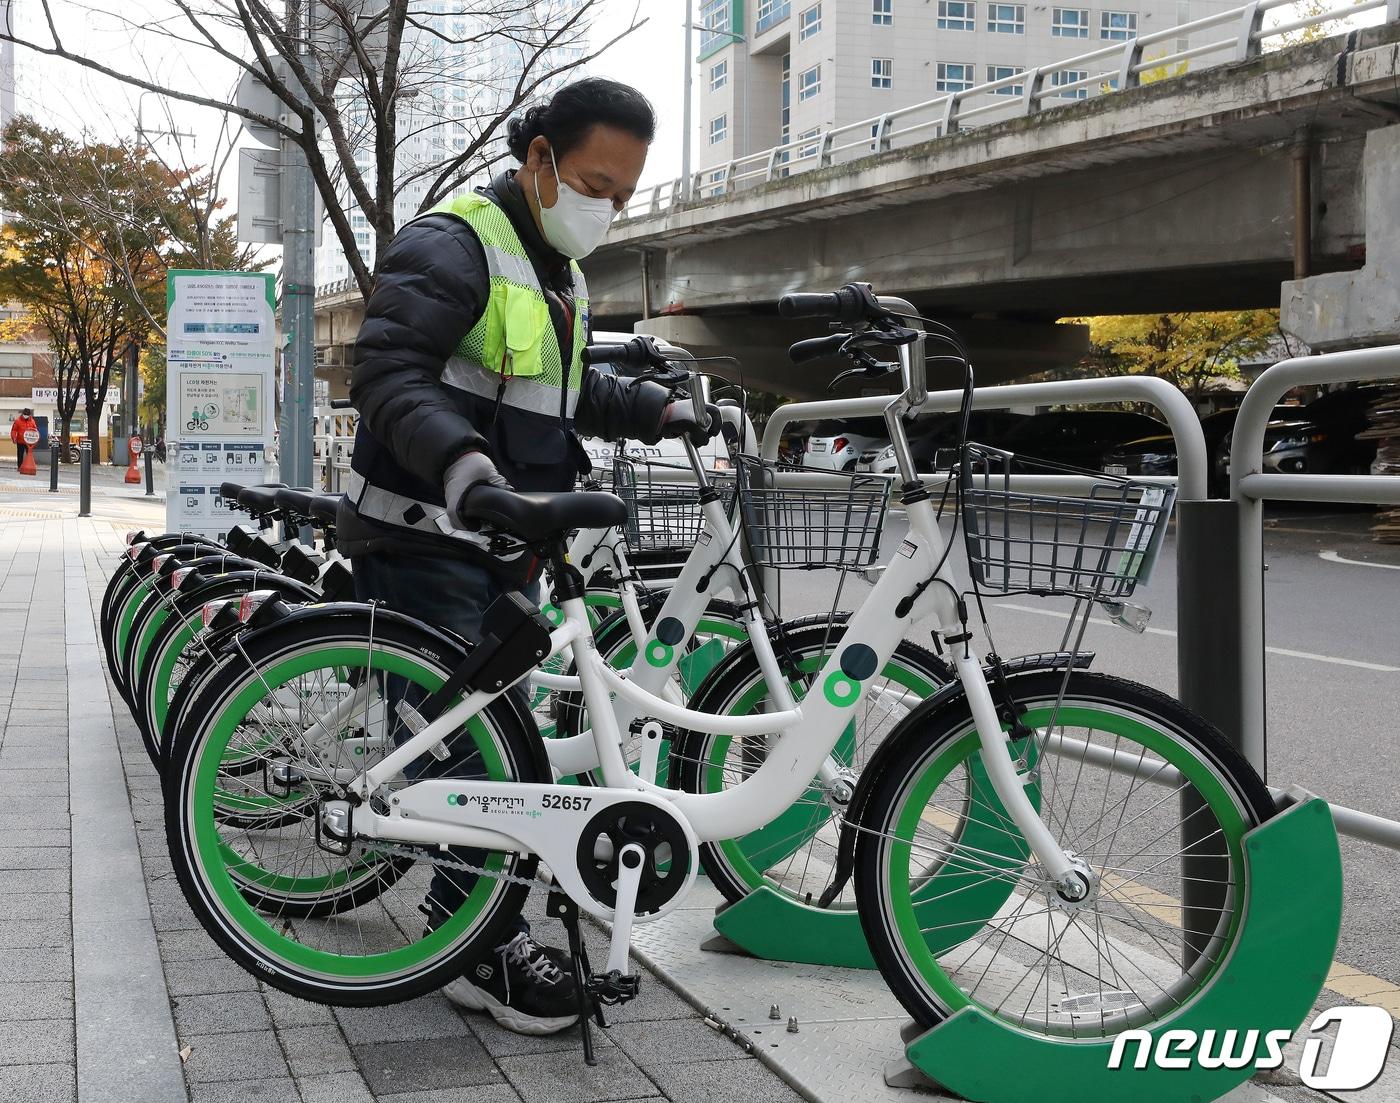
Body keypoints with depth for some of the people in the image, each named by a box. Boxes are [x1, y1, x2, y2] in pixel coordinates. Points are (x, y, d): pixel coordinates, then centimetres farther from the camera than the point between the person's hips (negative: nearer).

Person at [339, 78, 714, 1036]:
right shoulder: (452, 248, -14)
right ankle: (484, 948, -3)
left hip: (503, 545, 10)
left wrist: (657, 409, 16)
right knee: (471, 744, -11)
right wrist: (460, 462, -42)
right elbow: (387, 372, -26)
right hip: (425, 540, -9)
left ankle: (462, 904, 27)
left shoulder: (559, 272, 18)